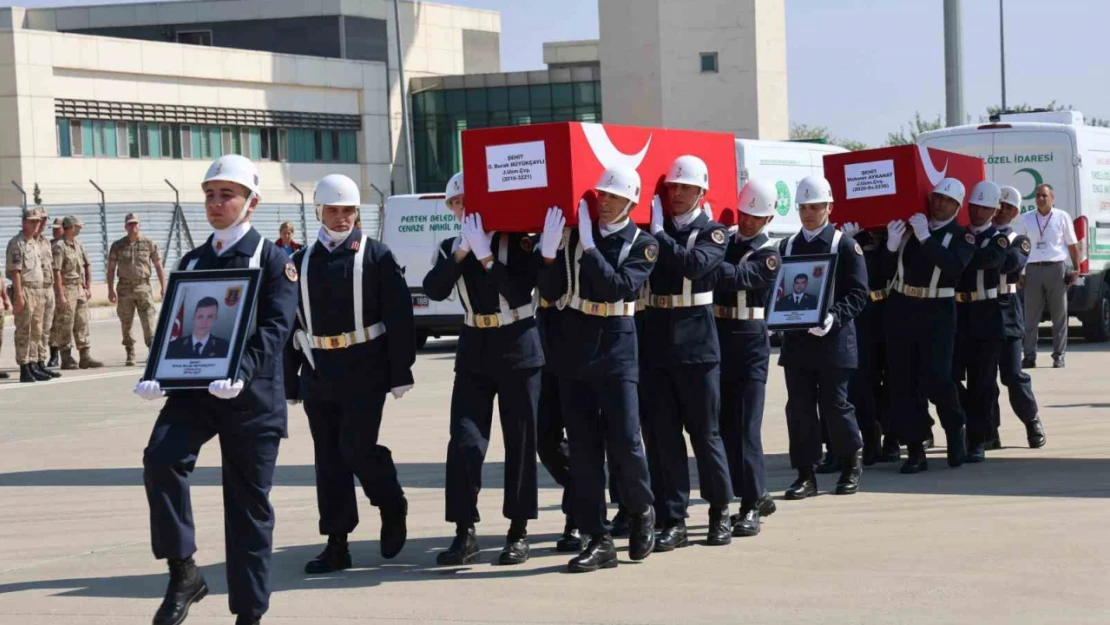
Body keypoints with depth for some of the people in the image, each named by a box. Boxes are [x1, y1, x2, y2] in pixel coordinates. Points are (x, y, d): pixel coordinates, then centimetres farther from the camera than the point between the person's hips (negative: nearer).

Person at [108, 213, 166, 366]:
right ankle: (130, 355, 13)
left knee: (148, 322, -9)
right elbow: (111, 269, 8)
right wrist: (111, 290, 1)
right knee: (126, 325, 4)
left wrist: (163, 287, 1)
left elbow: (158, 266, 7)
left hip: (143, 286, -1)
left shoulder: (149, 244, 4)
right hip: (124, 288, 1)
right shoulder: (117, 246, 6)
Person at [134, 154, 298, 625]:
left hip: (253, 396, -3)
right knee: (161, 456, -25)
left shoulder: (272, 259, 0)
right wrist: (158, 374, -9)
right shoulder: (192, 261, 15)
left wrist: (241, 372, -29)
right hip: (193, 389, 3)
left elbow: (275, 327, -12)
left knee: (248, 503, 2)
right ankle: (184, 573, -13)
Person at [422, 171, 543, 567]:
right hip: (473, 352, 3)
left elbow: (520, 292, -16)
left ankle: (518, 533, 11)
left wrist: (486, 256, -21)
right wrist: (462, 251, -17)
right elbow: (434, 290, -10)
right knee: (465, 443, -5)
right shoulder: (452, 248, 7)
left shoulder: (517, 240, -3)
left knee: (520, 443, 3)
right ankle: (465, 533, -1)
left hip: (517, 349, -3)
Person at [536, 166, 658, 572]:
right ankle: (598, 541, 8)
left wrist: (588, 247, -20)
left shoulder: (642, 245, 0)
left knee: (625, 441, -8)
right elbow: (550, 293, 1)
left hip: (615, 349, -2)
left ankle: (641, 512, 21)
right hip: (573, 349, 3)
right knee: (583, 447, 3)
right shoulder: (573, 231, 5)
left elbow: (618, 287, -17)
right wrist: (550, 253, -15)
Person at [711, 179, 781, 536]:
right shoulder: (723, 239, 12)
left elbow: (736, 277, -23)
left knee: (745, 425, -7)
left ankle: (751, 507, -2)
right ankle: (756, 495, 23)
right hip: (717, 336, 6)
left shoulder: (769, 256, -5)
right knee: (724, 423, 10)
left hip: (749, 341, -6)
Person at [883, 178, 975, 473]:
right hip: (900, 308, 3)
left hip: (937, 313, -3)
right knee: (902, 382, 1)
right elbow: (888, 271, 9)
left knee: (935, 378, -13)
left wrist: (925, 238, -21)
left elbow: (955, 266, -18)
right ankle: (914, 451, 7)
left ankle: (956, 428, 15)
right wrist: (892, 246, -9)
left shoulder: (962, 236, 2)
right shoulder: (907, 224, 9)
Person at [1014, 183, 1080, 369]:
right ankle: (1030, 356, 5)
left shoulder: (1062, 217, 5)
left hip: (1056, 268, -1)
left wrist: (1076, 268, 3)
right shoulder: (1025, 219, 8)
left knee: (1059, 315, 2)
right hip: (1033, 270, 1)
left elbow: (1072, 244, 9)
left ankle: (1058, 356, 6)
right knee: (1031, 316, 1)